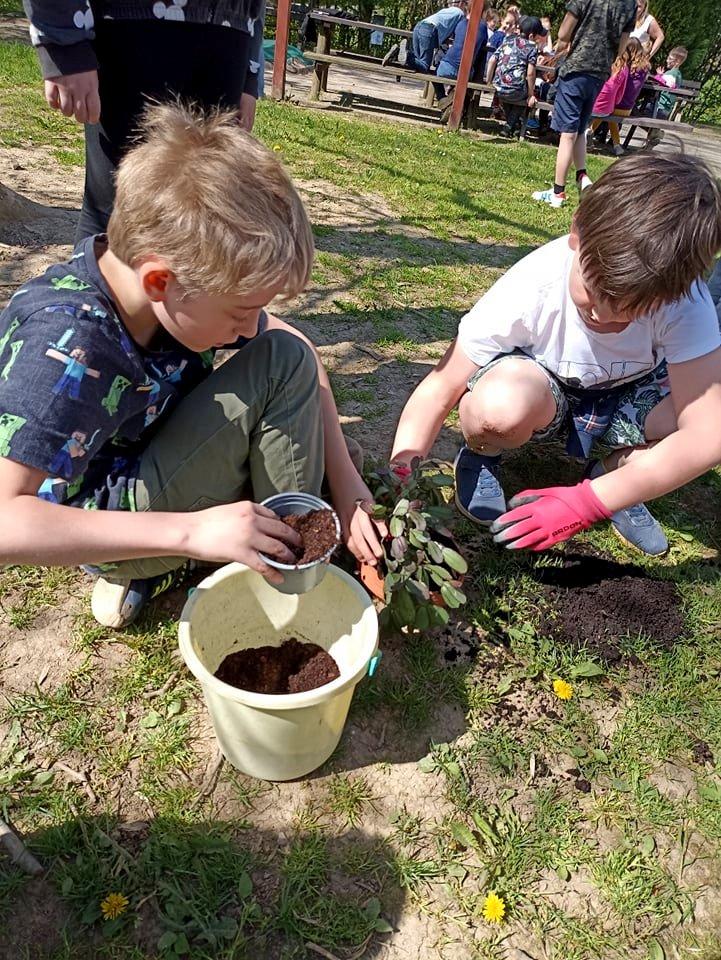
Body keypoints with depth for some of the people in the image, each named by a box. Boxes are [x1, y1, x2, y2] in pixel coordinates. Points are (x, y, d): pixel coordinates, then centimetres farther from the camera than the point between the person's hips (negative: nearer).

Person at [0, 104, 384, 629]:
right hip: (105, 518, -7)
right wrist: (190, 530, -40)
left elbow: (298, 341, -5)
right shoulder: (67, 349, -34)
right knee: (281, 363, -19)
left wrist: (348, 485, -10)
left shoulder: (190, 278, -14)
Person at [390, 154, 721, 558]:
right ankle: (481, 455, -2)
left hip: (627, 395, 3)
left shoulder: (684, 300, -28)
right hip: (540, 389, -2)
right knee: (500, 405, -39)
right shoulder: (530, 290, -31)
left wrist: (586, 502, -41)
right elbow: (439, 390, -28)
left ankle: (618, 471, 1)